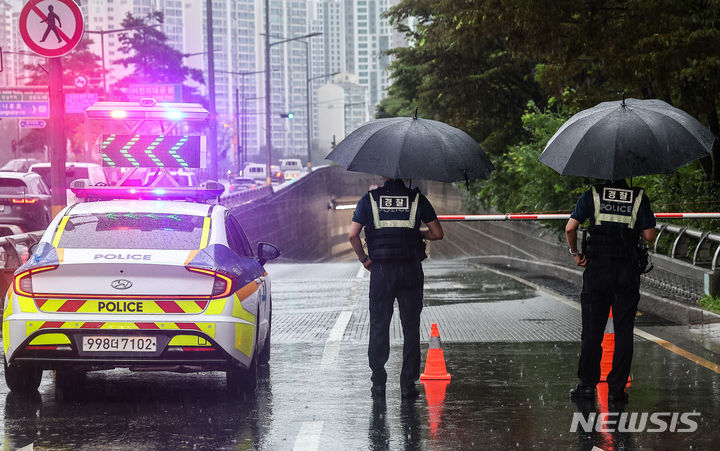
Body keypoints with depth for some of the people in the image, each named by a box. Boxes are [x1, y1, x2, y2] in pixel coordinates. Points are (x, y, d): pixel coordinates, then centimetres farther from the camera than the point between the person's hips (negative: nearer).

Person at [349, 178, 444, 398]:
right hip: (411, 271, 0)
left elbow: (353, 235, -4)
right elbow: (437, 233, 3)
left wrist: (363, 258, 10)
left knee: (379, 326, 8)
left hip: (381, 271, 0)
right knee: (411, 327, 5)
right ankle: (408, 384, 3)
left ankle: (378, 382, 7)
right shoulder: (417, 198, 3)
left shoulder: (370, 199, 2)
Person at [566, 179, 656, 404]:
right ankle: (617, 388, 4)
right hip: (627, 272, 0)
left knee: (592, 329, 8)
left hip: (597, 268, 0)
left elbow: (570, 228, -5)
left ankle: (587, 383, 10)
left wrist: (575, 253, 9)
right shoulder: (639, 198, 2)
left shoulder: (593, 194, 1)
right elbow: (649, 236, 0)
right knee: (623, 331, 5)